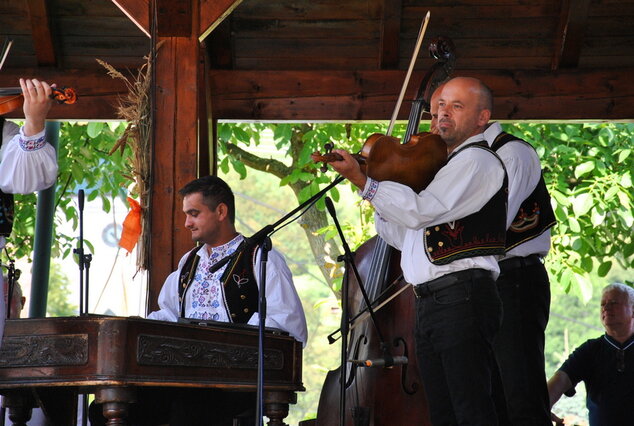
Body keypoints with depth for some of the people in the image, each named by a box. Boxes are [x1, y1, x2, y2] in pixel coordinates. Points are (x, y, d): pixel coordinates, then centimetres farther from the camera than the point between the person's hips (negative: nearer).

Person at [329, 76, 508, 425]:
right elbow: (404, 236, 24)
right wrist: (375, 195, 11)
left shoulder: (477, 160, -4)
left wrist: (362, 181, -13)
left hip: (462, 299, -10)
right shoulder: (442, 166, 26)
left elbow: (420, 211, -17)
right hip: (428, 303, 10)